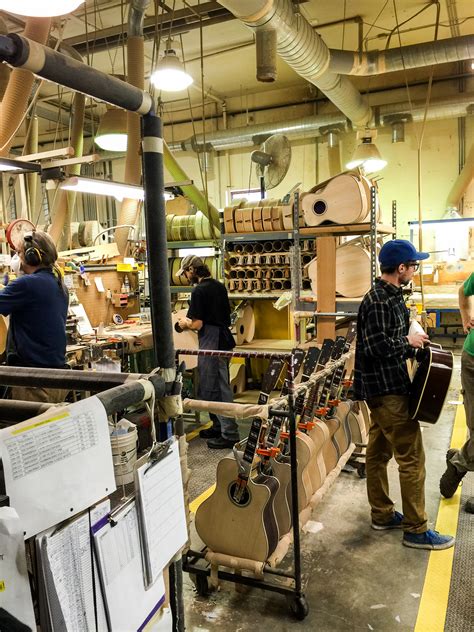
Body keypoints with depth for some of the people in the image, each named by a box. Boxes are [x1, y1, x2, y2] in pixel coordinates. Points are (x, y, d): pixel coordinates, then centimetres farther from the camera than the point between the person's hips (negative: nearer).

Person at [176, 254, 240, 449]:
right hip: (224, 338, 9)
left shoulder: (199, 290, -14)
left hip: (211, 342, -9)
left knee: (216, 389, -4)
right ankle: (219, 427, 28)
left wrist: (185, 323, 5)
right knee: (219, 386, 17)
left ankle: (229, 434, 1)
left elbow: (197, 324, -17)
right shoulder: (219, 286, 13)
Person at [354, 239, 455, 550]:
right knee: (412, 457, -2)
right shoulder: (379, 301, -20)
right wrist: (409, 342, -12)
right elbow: (376, 346, -25)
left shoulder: (390, 296, 12)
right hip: (388, 389, -10)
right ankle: (416, 530, 10)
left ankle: (382, 514, 31)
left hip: (383, 389, 10)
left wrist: (414, 348, 3)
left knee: (379, 452, 17)